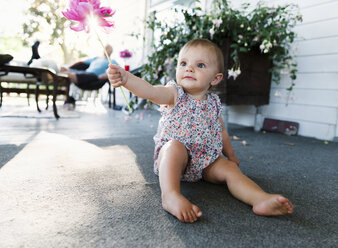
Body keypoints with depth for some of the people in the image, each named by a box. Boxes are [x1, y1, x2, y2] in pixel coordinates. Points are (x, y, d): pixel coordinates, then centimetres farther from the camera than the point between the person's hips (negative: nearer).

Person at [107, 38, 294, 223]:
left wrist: (230, 155, 31)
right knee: (175, 146, -34)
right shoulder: (174, 94, -8)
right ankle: (170, 196, -48)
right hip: (171, 157, -4)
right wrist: (126, 78, -50)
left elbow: (221, 131, 21)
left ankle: (262, 200, -28)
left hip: (206, 162, 4)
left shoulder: (213, 104, 5)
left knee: (230, 168, -15)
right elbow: (150, 91, -30)